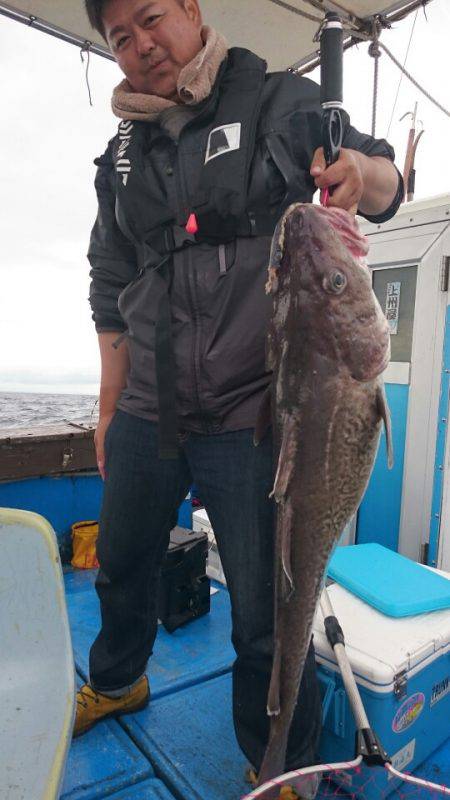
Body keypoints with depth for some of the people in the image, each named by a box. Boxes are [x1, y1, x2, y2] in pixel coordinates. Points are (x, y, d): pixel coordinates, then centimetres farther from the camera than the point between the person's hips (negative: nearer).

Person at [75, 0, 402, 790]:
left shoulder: (279, 103, 5)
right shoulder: (121, 159, 15)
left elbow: (386, 188, 7)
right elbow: (112, 295, 16)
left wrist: (363, 170, -18)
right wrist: (109, 408, 14)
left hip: (251, 415, -4)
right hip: (146, 411, 5)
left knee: (266, 613, 1)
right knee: (121, 564, 21)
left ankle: (282, 768, 30)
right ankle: (116, 682, 52)